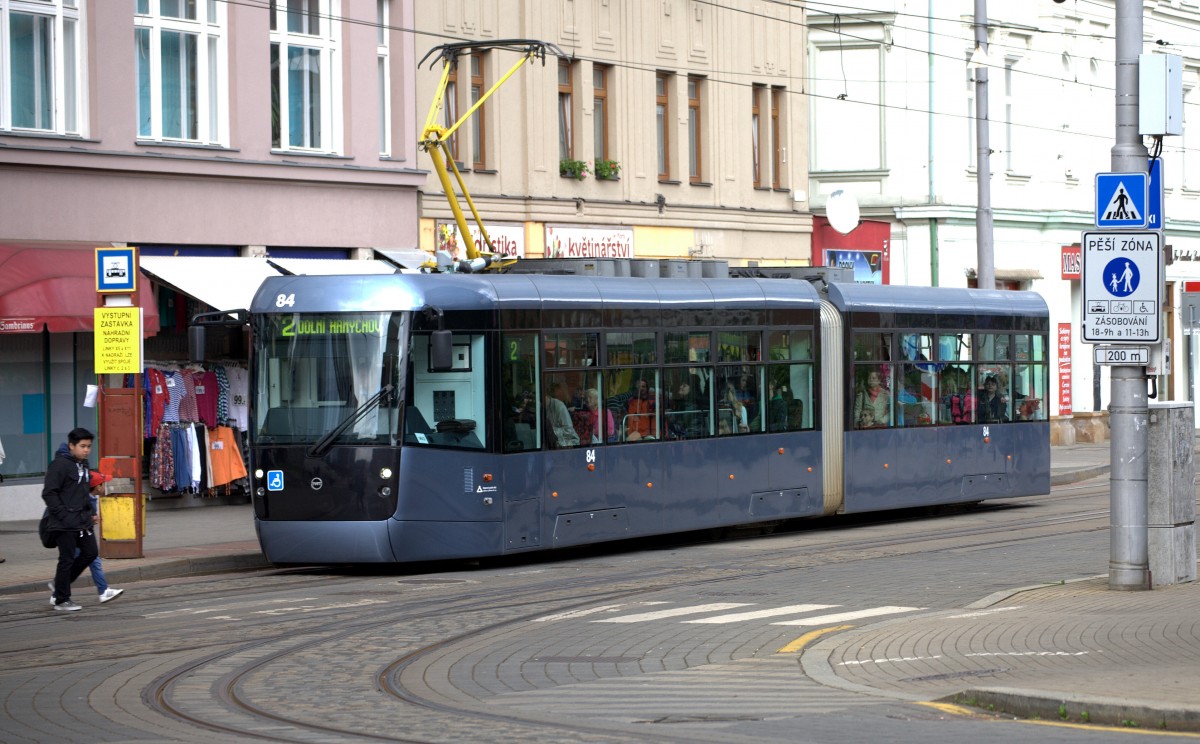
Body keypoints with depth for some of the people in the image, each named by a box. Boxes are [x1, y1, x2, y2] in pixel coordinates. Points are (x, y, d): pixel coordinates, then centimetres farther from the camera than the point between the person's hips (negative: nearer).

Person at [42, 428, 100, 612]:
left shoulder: (83, 465, 14)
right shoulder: (60, 464, -13)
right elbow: (49, 493, -17)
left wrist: (91, 512, 12)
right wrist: (63, 515, -19)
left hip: (83, 521, 9)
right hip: (65, 525, -8)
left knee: (90, 553, 10)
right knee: (67, 559, -3)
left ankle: (61, 584, 24)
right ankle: (61, 600, 8)